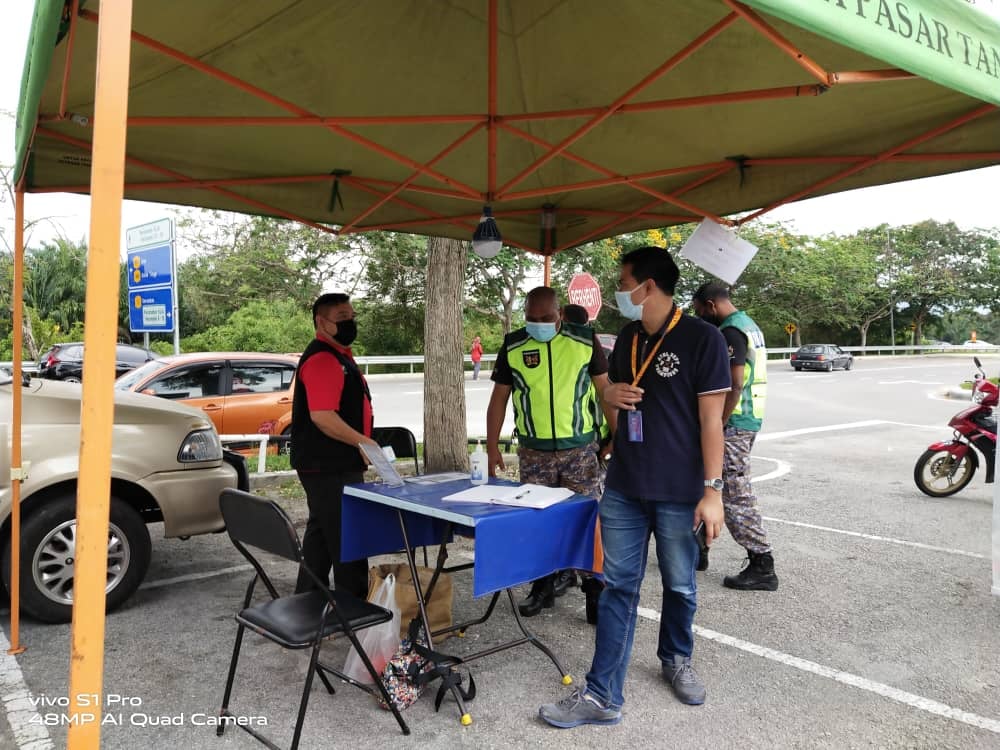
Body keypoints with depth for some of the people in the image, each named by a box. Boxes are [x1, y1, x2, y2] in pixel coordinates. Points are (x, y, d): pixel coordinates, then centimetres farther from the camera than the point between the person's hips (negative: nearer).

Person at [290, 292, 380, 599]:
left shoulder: (339, 355, 17)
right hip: (328, 468, -11)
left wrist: (361, 443, 22)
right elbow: (322, 415, -27)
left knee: (321, 533, 19)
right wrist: (361, 441, -26)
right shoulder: (321, 359, -17)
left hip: (333, 465, 11)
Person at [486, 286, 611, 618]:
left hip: (580, 449, -1)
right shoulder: (512, 346, 1)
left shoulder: (584, 340, -2)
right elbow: (499, 397, 6)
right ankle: (543, 587, 23)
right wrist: (492, 446, 2)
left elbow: (605, 388, 3)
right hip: (534, 452, 2)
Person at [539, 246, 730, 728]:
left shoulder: (702, 338, -12)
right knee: (618, 587, 6)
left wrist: (713, 490, -14)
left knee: (679, 586, 14)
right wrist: (611, 394, -5)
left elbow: (711, 420, -12)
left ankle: (677, 661, 40)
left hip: (679, 492, -5)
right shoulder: (628, 337, 7)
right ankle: (602, 696, 13)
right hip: (624, 488, 5)